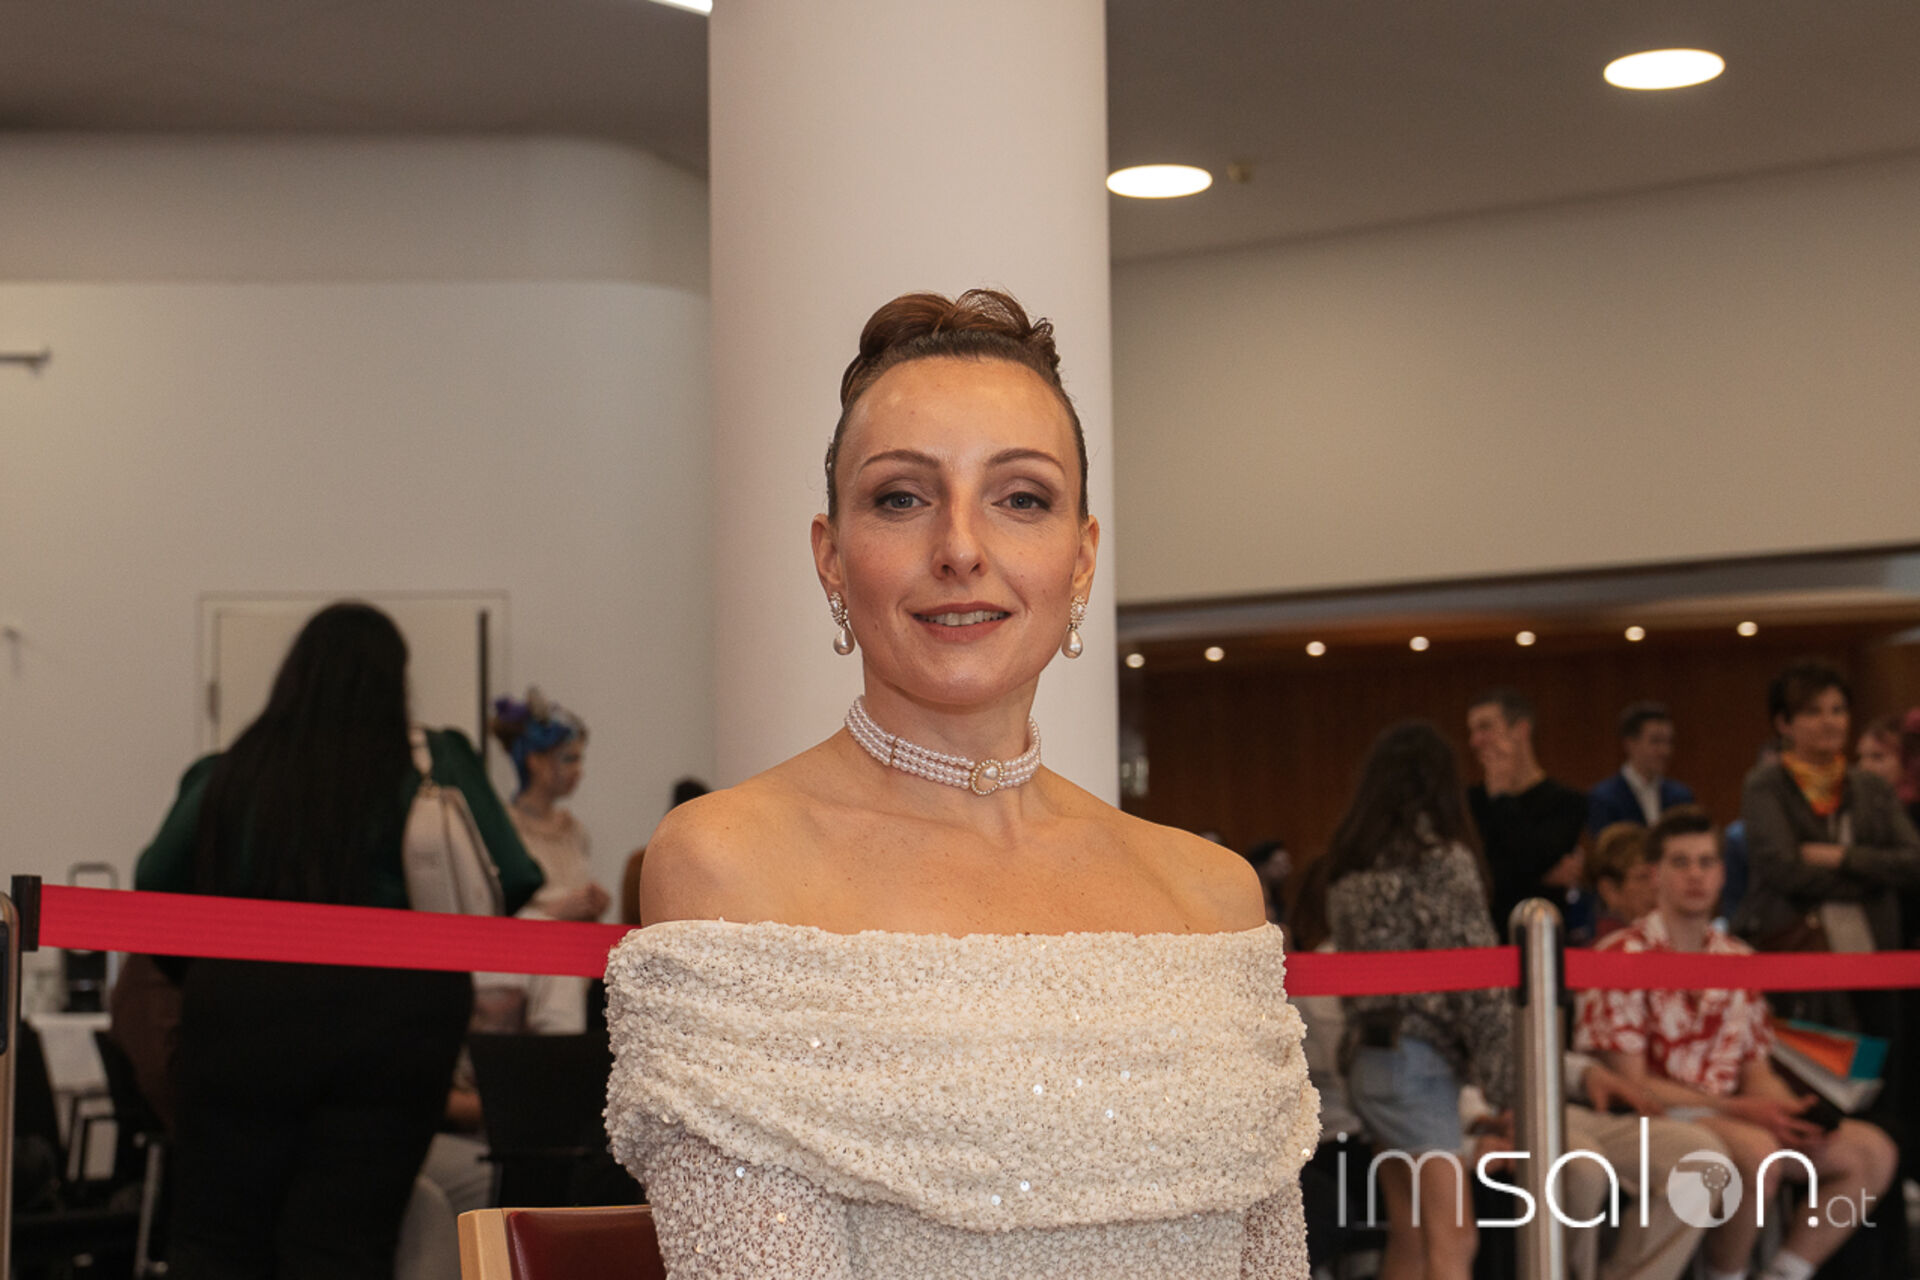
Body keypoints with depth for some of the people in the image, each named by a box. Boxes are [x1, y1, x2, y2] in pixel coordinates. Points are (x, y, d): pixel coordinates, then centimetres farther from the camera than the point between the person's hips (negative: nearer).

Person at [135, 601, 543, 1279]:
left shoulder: (225, 777, 0)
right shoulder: (431, 766, -4)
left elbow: (154, 884, 11)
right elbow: (512, 880, -3)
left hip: (245, 1013, 0)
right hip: (397, 1022, 0)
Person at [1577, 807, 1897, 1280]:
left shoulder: (1739, 962, 14)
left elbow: (1756, 1072, 15)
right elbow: (1631, 1082, -12)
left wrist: (1794, 1111, -9)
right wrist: (1739, 1109, -18)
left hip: (1735, 1116, 7)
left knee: (1872, 1152, -5)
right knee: (1759, 1152, -35)